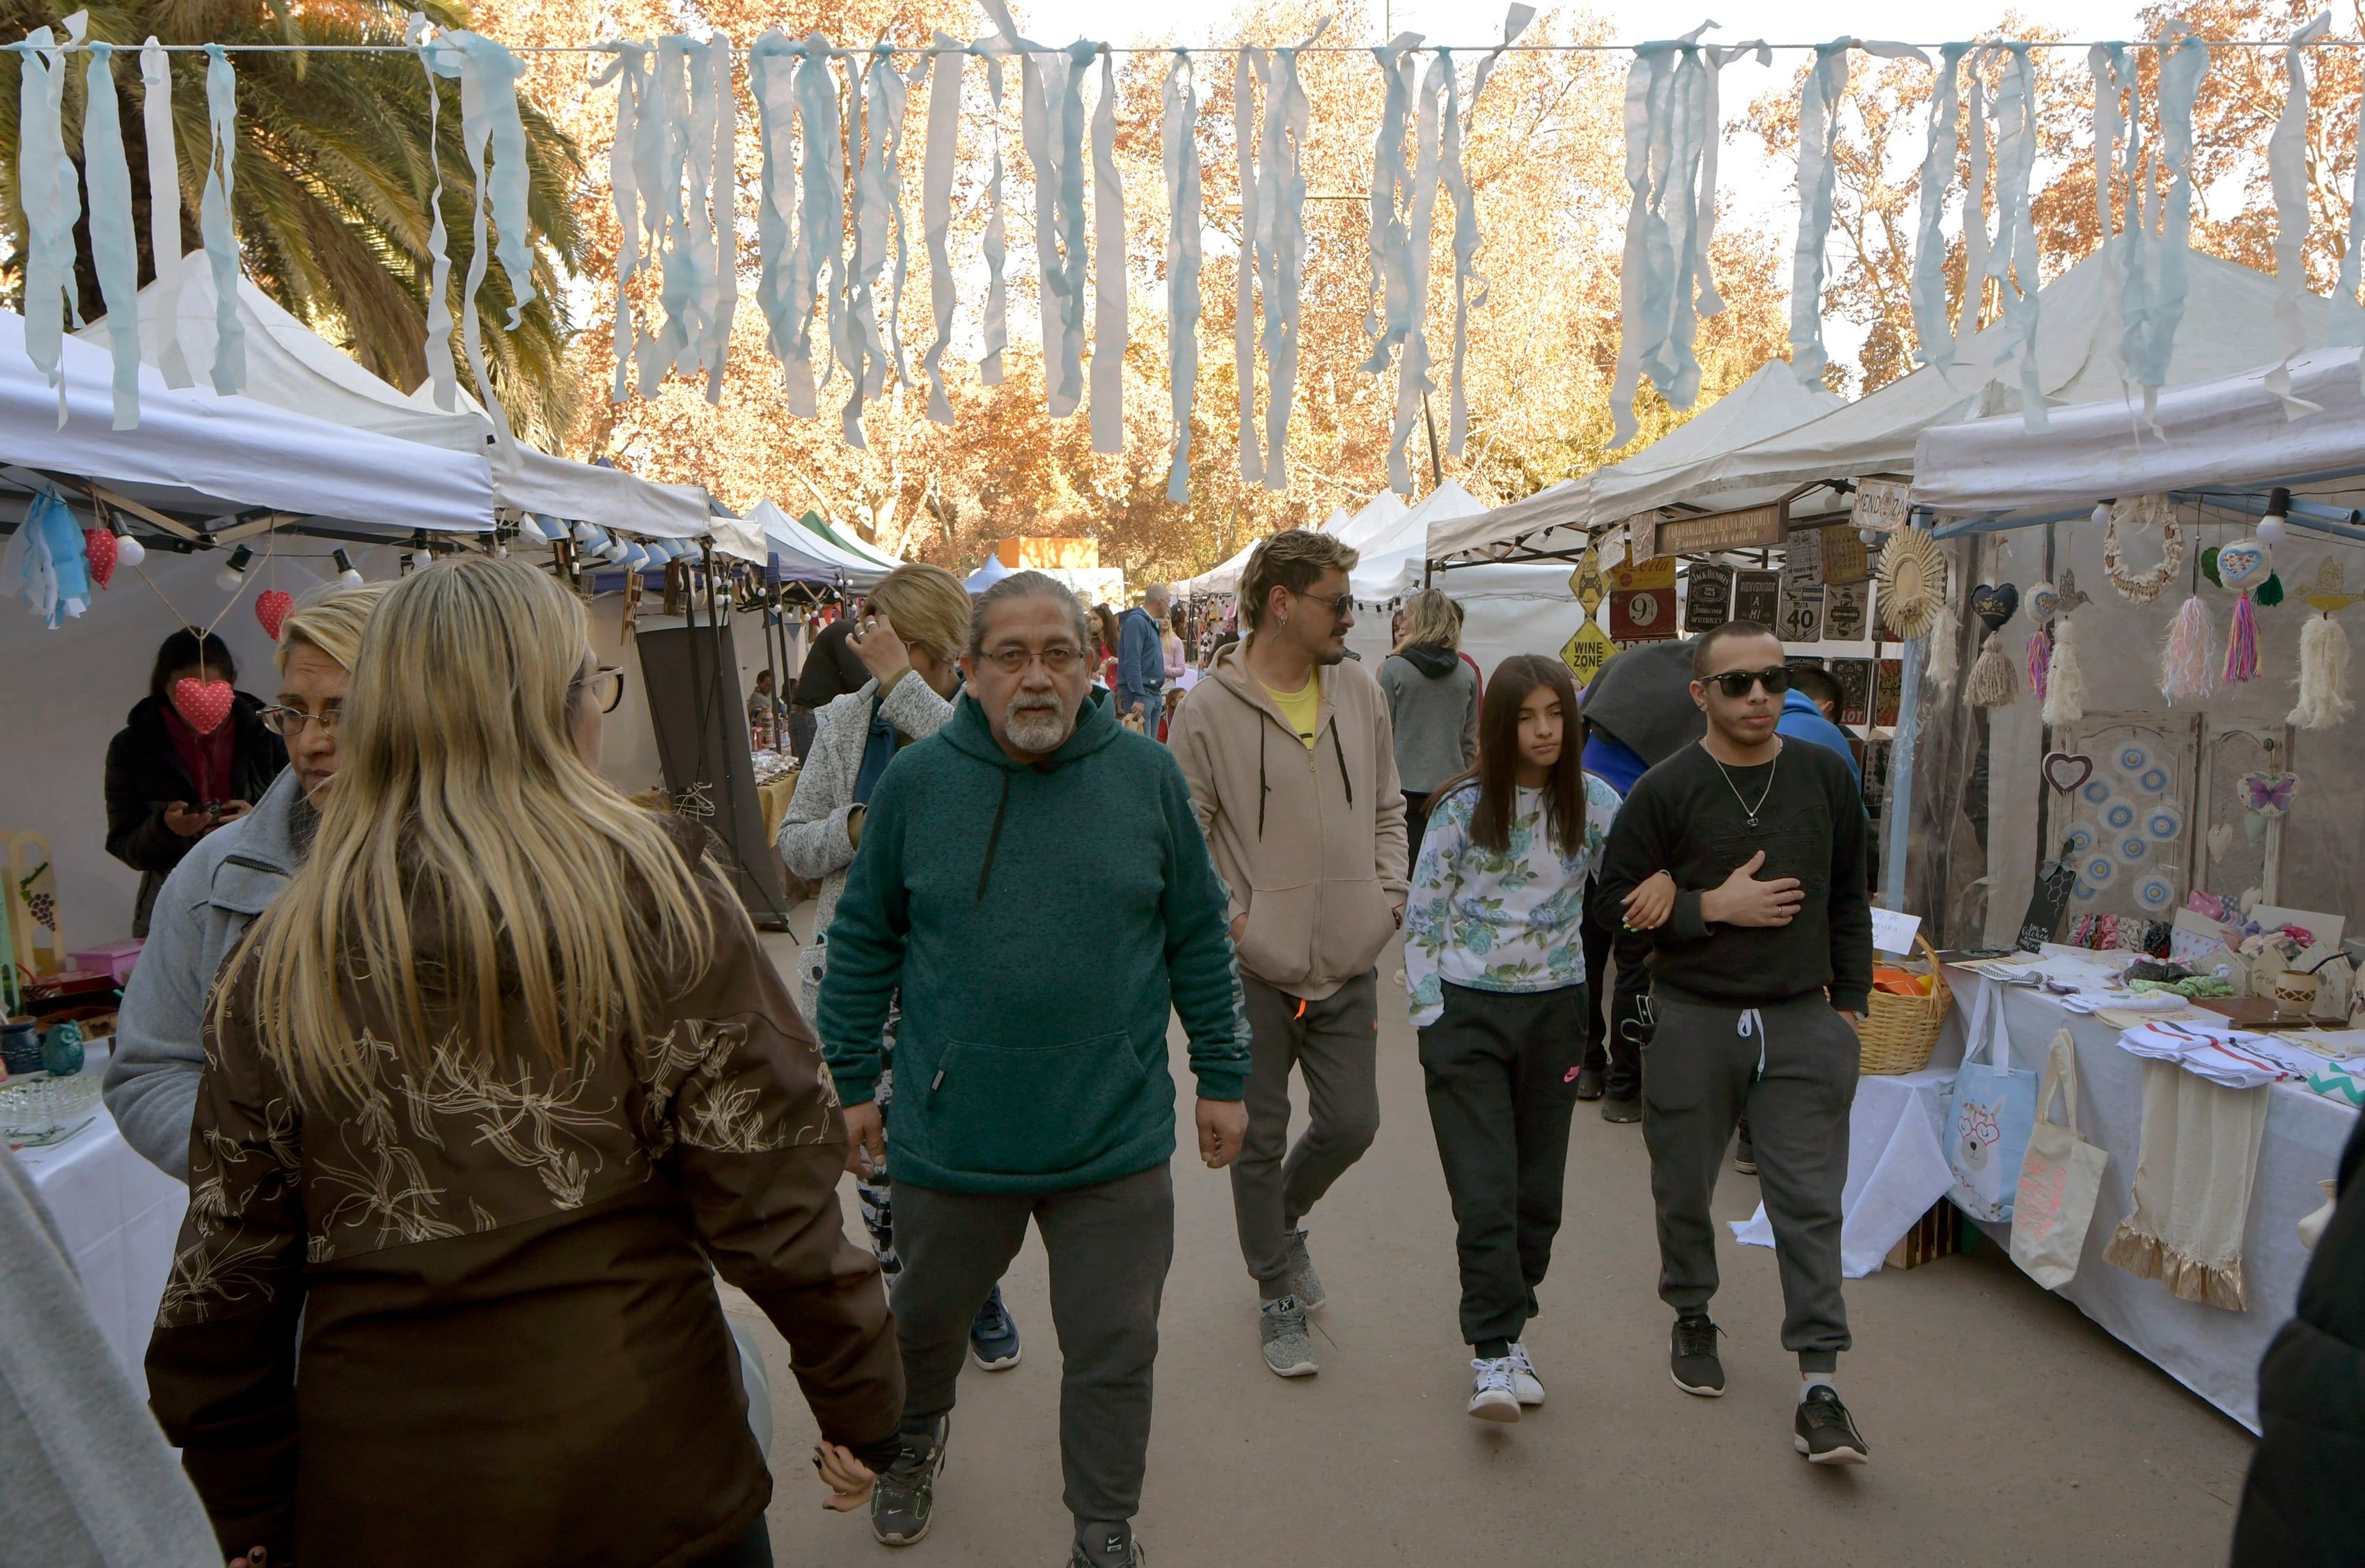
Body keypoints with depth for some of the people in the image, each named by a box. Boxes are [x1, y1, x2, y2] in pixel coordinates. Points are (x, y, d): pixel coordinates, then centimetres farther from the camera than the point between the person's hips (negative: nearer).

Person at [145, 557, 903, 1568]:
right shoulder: (657, 902, -14)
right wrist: (861, 1407, -1)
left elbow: (225, 1276, 1)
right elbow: (773, 1200, -14)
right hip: (647, 1483, -2)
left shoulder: (281, 962, -4)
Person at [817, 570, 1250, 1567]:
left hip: (1115, 1138, 0)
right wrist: (852, 1080, 5)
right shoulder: (917, 780, -5)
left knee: (1114, 1352, 10)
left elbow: (1198, 938, 4)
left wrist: (1222, 1076, 5)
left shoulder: (1147, 776, -4)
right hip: (950, 1136, 1)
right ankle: (916, 1440, 56)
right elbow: (863, 940, 4)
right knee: (926, 1318, 23)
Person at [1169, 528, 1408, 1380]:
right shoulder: (1209, 708, -10)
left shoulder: (1361, 693, 5)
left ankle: (1285, 1219, 42)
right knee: (1260, 1140, 9)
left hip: (1349, 965, 4)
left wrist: (1388, 896, 3)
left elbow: (1387, 809, 14)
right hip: (1256, 971, -4)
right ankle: (1276, 1294, 29)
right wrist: (1229, 920, -14)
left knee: (1351, 1124, 10)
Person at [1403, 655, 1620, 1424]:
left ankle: (1509, 1329, 28)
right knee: (1484, 1194, -7)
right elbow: (1421, 916, -2)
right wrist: (1430, 1020, -6)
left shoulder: (1597, 805, 0)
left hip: (1555, 1012, 3)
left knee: (1539, 1190, 10)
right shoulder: (1463, 806, -6)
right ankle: (1492, 1355, 2)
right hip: (1469, 1013, -3)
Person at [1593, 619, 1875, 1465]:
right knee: (1684, 1187, 13)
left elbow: (1848, 897, 13)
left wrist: (1849, 1001, 9)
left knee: (1810, 1199, -1)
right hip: (1692, 1017, -1)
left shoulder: (1825, 776, 5)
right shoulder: (1665, 789, -6)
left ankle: (1818, 1383, 5)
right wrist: (1711, 906, -14)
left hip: (1802, 1018, 1)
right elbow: (1614, 899, -5)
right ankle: (1692, 1318, 37)